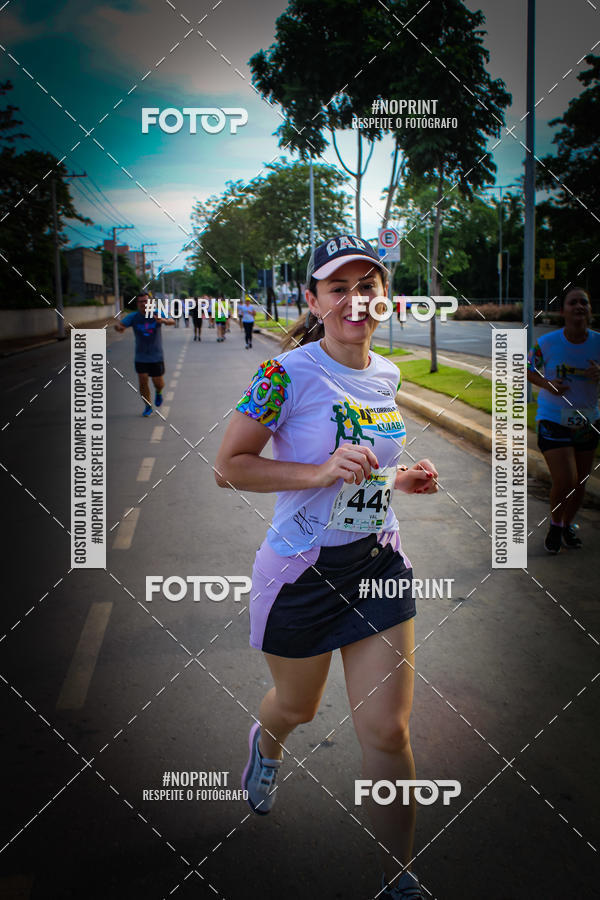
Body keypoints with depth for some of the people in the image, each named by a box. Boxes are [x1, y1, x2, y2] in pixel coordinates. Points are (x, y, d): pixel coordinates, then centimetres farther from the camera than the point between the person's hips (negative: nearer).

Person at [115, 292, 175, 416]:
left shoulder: (157, 314, -9)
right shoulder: (133, 317, -5)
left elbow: (172, 321, -24)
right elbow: (119, 325, -14)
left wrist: (164, 321, -48)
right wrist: (119, 327, -40)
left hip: (156, 357, -1)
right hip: (141, 357, 1)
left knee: (159, 383, 5)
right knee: (143, 382, -1)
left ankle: (158, 393, 41)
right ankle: (148, 407, 19)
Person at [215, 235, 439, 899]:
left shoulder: (387, 375, 4)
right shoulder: (288, 374, -17)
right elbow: (227, 467, -15)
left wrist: (401, 480, 2)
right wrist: (321, 472, -25)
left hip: (379, 565, 4)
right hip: (303, 572, -4)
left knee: (387, 731, 2)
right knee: (298, 706, 20)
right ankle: (265, 741, 59)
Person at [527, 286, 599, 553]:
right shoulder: (546, 343, -13)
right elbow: (528, 370, 3)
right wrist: (547, 384, -16)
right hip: (553, 421, -3)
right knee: (564, 482, -13)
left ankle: (568, 524, 40)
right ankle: (555, 525, 18)